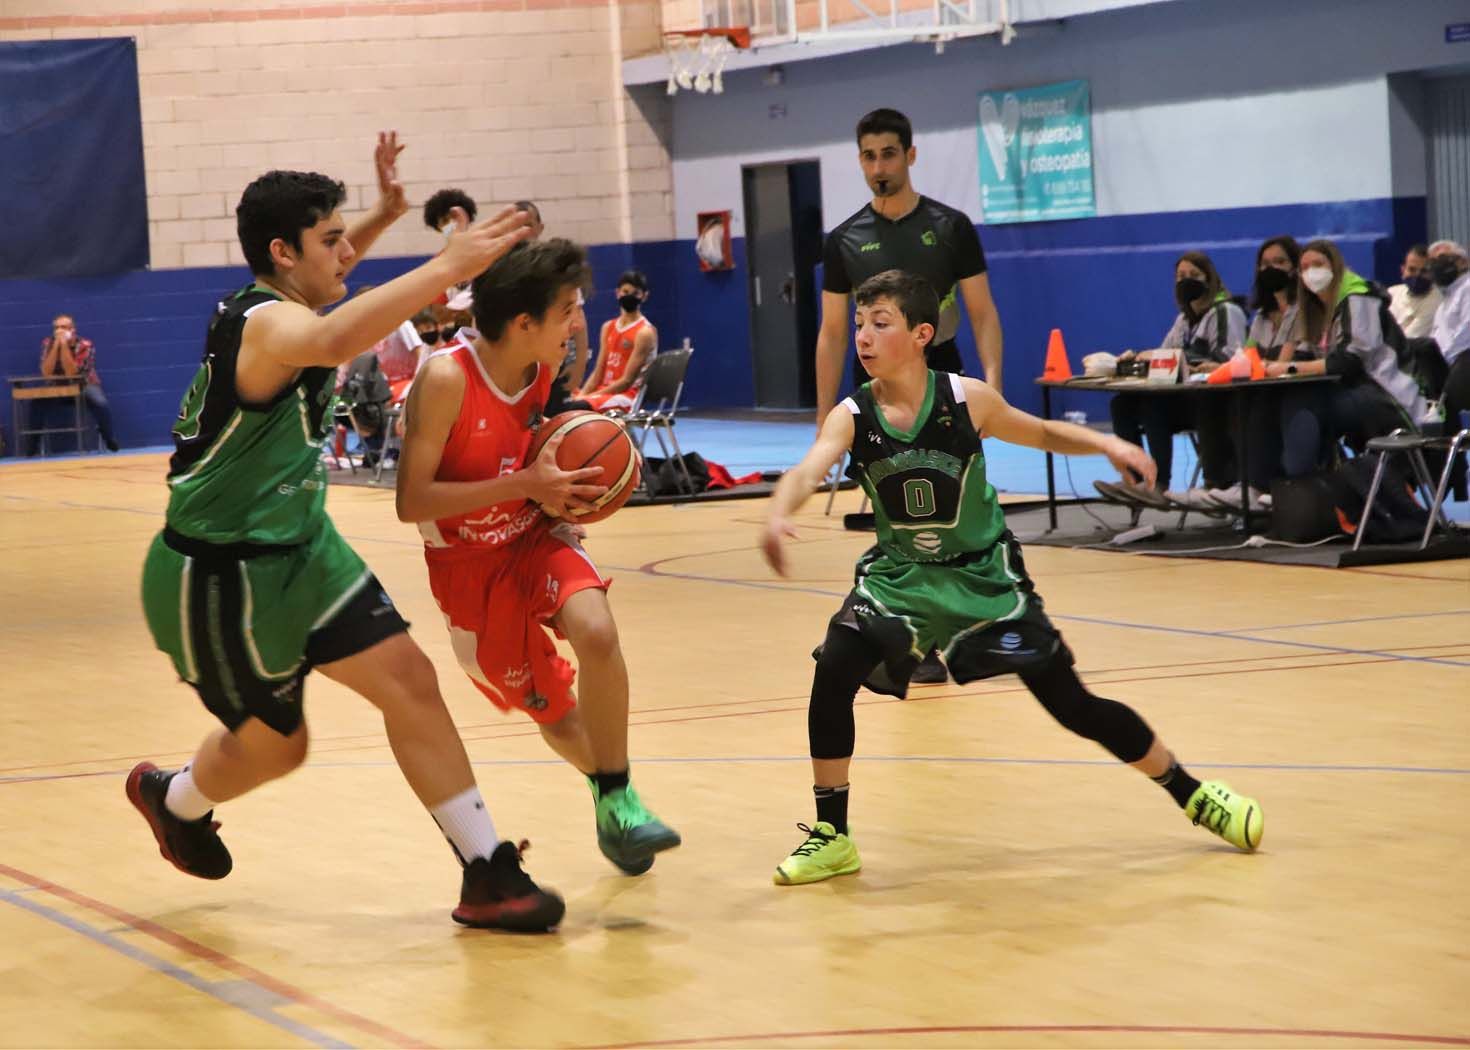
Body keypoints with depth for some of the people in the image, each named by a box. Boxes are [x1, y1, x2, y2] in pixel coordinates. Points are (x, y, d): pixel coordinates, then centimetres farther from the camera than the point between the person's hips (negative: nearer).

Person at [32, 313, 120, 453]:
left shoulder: (85, 346, -19)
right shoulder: (48, 343, -10)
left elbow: (70, 373, -29)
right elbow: (46, 372, -22)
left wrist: (64, 344, -35)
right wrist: (56, 344, -28)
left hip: (84, 385, -2)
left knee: (100, 403, -32)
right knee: (37, 402, -26)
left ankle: (109, 439, -7)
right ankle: (34, 442, -9)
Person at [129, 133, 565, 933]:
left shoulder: (281, 301, 1)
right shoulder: (266, 326, -27)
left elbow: (320, 284, 29)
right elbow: (332, 341, -53)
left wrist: (385, 214, 13)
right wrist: (447, 267, -58)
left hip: (301, 549, 9)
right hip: (221, 580, -9)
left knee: (407, 680, -4)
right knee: (273, 745, 10)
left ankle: (486, 873, -2)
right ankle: (173, 799, 44)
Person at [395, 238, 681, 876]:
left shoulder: (547, 369, -7)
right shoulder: (446, 378, -25)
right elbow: (411, 502, -27)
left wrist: (566, 485, -7)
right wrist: (525, 485, -30)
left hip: (536, 537, 3)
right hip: (469, 564, -3)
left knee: (596, 631, -27)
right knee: (555, 714, 6)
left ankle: (616, 799, -13)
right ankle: (610, 795, 35)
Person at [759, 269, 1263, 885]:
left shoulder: (966, 400, -16)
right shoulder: (853, 417, -15)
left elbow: (1043, 434, 2)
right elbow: (807, 471, -34)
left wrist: (1106, 444, -15)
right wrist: (779, 515, -56)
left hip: (982, 574, -1)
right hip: (899, 575, 1)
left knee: (1071, 704, 1)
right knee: (833, 671, -21)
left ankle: (1191, 793, 22)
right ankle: (831, 835, -5)